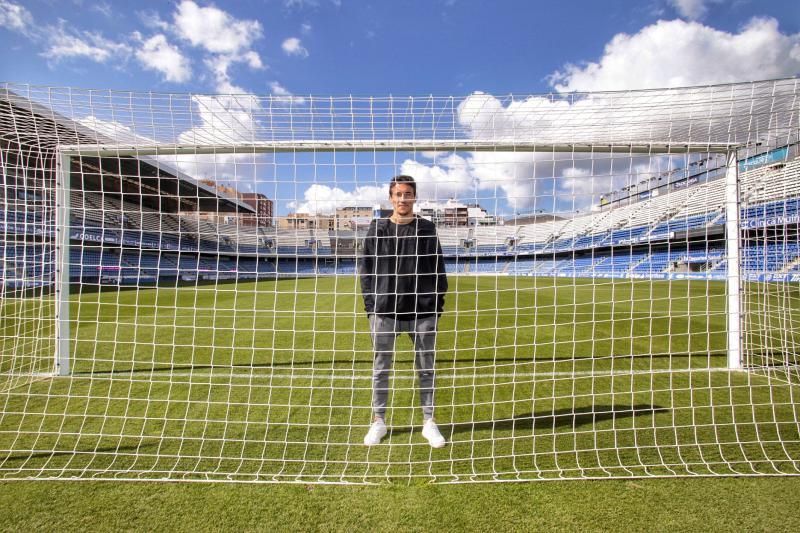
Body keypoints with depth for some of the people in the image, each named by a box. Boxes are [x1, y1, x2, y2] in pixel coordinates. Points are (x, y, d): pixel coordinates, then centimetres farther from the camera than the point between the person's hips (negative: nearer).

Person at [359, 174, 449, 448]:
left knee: (426, 368, 9)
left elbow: (438, 269, 6)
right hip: (384, 311, 0)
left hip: (422, 311, 0)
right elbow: (366, 269, 5)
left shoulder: (427, 229, 5)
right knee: (381, 368, 9)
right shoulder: (377, 229, 5)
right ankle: (378, 421, 25)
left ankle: (428, 422, 25)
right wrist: (370, 304, -1)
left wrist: (438, 303, 0)